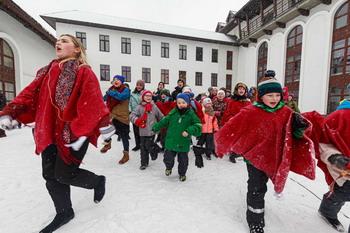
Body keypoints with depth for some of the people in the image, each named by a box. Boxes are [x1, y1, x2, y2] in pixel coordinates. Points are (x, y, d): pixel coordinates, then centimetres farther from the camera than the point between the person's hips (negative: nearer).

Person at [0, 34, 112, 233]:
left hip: (73, 134, -7)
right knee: (50, 175, 14)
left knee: (64, 174, -1)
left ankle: (98, 181, 28)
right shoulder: (47, 71, 16)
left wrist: (81, 132, -21)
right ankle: (64, 212, 36)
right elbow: (30, 93, 13)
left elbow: (92, 104, -17)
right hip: (50, 133, 8)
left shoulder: (84, 72, -8)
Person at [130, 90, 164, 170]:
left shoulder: (154, 107, 3)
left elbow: (161, 117, 11)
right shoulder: (139, 107, 0)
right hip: (143, 132, 1)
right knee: (143, 148, 9)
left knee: (149, 145, -5)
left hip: (152, 131, -1)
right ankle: (144, 163, 26)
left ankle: (154, 151, 31)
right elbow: (132, 115, -7)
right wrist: (138, 121, -22)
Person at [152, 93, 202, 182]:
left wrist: (189, 131, -28)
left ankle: (182, 174, 46)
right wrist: (155, 128, 13)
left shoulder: (191, 114, -8)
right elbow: (164, 121, 9)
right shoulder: (173, 112, -2)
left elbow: (198, 126, -13)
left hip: (183, 143, -1)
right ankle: (169, 168, 45)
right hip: (171, 141, 1)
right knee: (168, 158, 9)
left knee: (183, 161, 17)